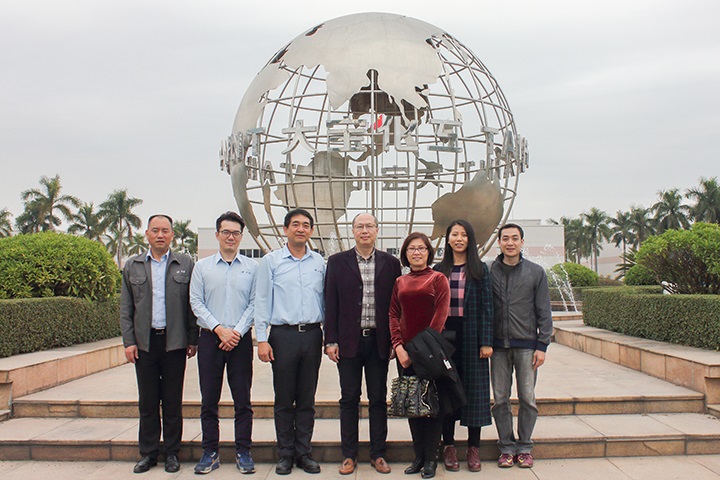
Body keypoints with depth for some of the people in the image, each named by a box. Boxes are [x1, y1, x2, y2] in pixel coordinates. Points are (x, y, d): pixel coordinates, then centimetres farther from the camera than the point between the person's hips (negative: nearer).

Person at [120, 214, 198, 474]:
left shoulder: (185, 264, 4)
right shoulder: (132, 266, 9)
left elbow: (192, 304, 3)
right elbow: (125, 309, 8)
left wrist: (193, 339, -1)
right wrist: (128, 341, 0)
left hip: (174, 342, -1)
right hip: (144, 342, 2)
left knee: (173, 401, 6)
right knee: (147, 401, 9)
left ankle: (171, 453, 19)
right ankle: (148, 453, 22)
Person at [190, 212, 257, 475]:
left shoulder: (252, 267, 6)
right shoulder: (202, 266, 8)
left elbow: (255, 304, 1)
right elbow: (196, 302, 2)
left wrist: (237, 331, -10)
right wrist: (219, 329, -9)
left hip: (241, 339, -1)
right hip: (210, 338, 1)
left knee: (243, 400, 3)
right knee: (209, 400, 6)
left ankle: (243, 452, 13)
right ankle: (210, 453, 16)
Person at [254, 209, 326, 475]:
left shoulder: (319, 263, 10)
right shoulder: (271, 261, 3)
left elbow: (325, 301, 12)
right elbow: (261, 301, 2)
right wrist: (262, 339, -5)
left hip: (312, 334, 2)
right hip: (283, 335, -2)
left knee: (307, 400, 9)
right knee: (284, 400, 5)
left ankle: (303, 452, 20)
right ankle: (285, 454, 17)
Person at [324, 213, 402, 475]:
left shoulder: (391, 263, 5)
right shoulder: (337, 261, 3)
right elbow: (330, 303, 1)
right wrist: (330, 340, -4)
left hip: (379, 341, 1)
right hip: (349, 341, 0)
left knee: (378, 399, 8)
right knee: (349, 399, 8)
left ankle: (377, 454, 21)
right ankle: (349, 455, 19)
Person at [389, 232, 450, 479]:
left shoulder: (438, 279, 0)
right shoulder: (399, 282, 11)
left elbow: (441, 314, -8)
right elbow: (393, 315, 7)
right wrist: (398, 346, -7)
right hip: (405, 352, 4)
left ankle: (431, 459, 14)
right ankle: (418, 456, 21)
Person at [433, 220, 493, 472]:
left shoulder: (481, 270, 3)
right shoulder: (439, 270, 7)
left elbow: (487, 307, -1)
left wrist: (486, 342, -8)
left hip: (472, 336, -1)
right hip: (445, 335, 1)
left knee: (474, 389, 4)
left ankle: (473, 447, 15)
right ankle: (448, 445, 17)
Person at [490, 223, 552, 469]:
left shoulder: (536, 272, 2)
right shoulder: (489, 272, 3)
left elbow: (544, 312, 2)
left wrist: (542, 346, -4)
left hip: (526, 345, -1)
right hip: (499, 346, 1)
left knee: (527, 398, 3)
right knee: (500, 399, 5)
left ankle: (524, 446, 19)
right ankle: (507, 447, 19)